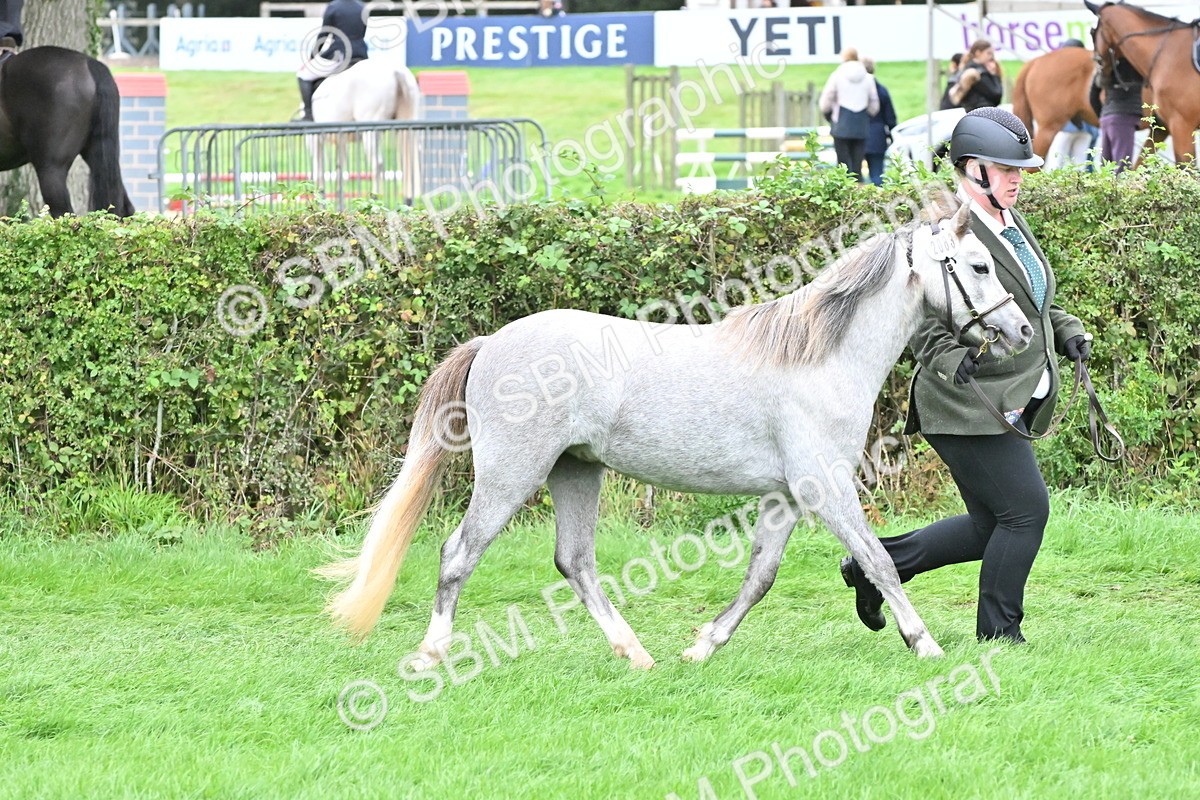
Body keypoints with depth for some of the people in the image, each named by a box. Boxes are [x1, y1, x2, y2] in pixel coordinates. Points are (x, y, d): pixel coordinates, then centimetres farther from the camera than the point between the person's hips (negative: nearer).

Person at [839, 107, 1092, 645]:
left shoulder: (1011, 222, 16)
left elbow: (1033, 298, 28)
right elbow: (920, 318, -18)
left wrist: (1067, 331, 11)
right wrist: (953, 361, -31)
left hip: (1008, 407, 10)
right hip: (968, 404, -10)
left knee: (990, 528, 12)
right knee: (1026, 509, -10)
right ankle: (998, 635, 2)